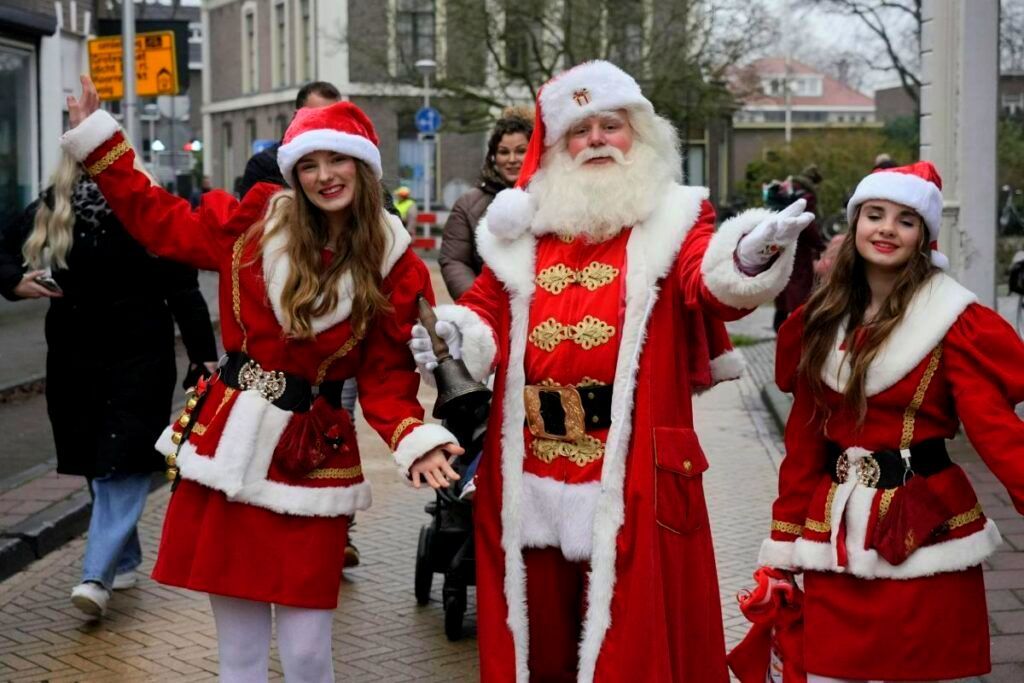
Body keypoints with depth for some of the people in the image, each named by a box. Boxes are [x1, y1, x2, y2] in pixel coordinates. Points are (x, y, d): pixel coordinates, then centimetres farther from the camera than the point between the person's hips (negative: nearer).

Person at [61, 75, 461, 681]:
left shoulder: (392, 265, -1)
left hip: (311, 458, -2)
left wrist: (414, 437, -16)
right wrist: (98, 140, 11)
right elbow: (161, 222, 12)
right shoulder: (254, 224, 2)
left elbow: (388, 374, 2)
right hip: (225, 444, 2)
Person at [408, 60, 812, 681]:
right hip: (531, 473, 4)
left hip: (631, 473, -3)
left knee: (630, 632, 3)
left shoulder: (673, 219, 2)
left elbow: (710, 281, -17)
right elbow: (489, 307, 15)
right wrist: (456, 332, -9)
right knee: (539, 627, 15)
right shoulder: (524, 224, 12)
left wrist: (748, 257, -41)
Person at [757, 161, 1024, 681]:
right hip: (837, 531, 4)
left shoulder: (953, 321, -5)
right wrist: (783, 546, 8)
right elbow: (803, 438, 9)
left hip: (924, 530, -4)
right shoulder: (823, 322, 8)